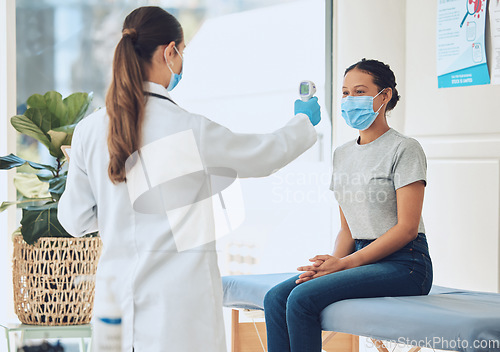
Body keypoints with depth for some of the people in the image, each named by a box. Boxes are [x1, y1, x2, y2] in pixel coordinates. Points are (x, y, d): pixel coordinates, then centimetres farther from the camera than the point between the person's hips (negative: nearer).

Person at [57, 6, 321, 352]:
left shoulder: (88, 131, -1)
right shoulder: (190, 129, -12)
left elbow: (75, 220, 7)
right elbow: (266, 154, 4)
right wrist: (304, 121, 24)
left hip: (116, 291, 4)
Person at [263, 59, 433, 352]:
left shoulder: (404, 149, -6)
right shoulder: (342, 154, 17)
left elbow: (407, 228, -12)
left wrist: (345, 263, -16)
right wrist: (334, 261, -5)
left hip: (403, 265, -7)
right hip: (362, 259, 7)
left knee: (302, 298, -25)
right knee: (276, 298, -15)